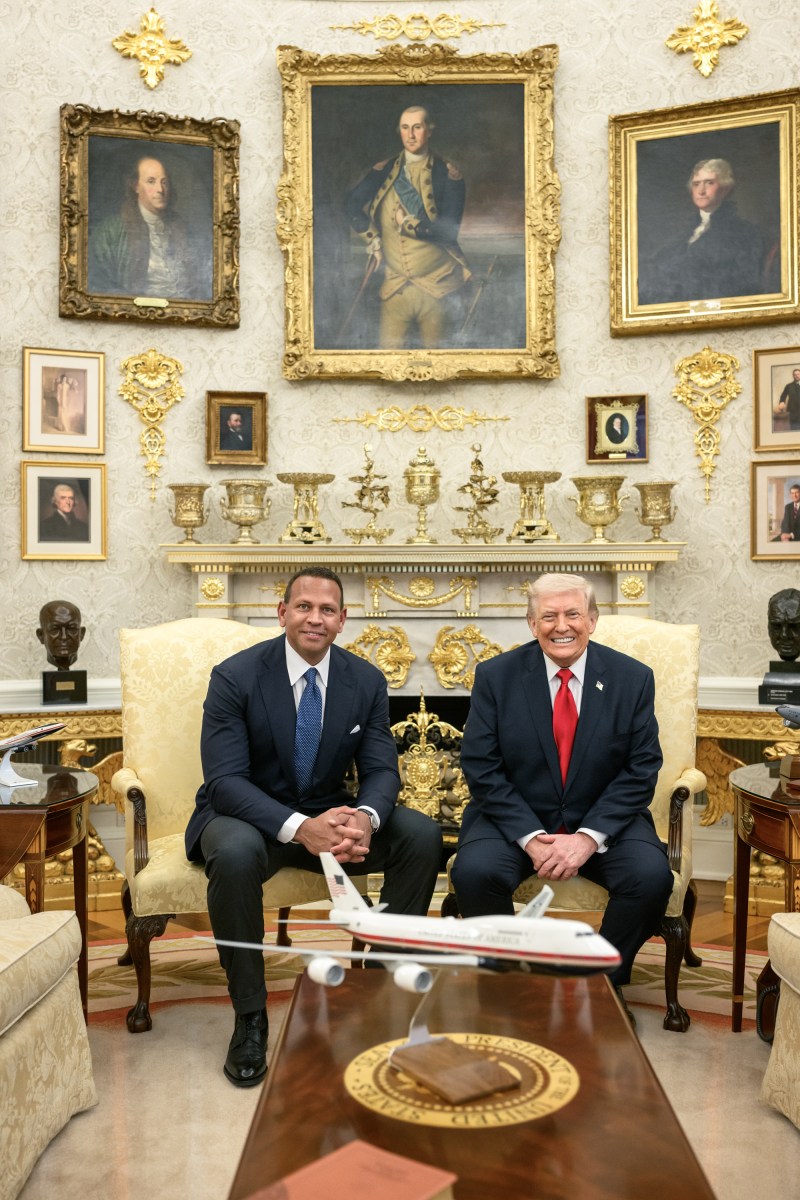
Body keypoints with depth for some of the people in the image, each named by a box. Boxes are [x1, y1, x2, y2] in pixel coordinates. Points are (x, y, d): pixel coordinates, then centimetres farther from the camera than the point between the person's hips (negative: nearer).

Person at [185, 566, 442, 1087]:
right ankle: (250, 1016, -17)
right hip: (249, 815, -3)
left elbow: (381, 769, -3)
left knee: (424, 835, -19)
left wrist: (365, 817, -29)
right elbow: (225, 780, -21)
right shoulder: (235, 677, -14)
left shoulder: (367, 681, -3)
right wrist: (299, 827, -37)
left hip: (328, 813, 4)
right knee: (235, 852, -38)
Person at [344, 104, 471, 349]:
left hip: (436, 284, -2)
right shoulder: (385, 171, 7)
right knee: (390, 347, 0)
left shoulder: (447, 174, -3)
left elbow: (448, 231, -11)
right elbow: (352, 205, 2)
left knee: (435, 347, 8)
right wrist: (373, 241, -6)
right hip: (395, 283, 2)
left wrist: (408, 224, -11)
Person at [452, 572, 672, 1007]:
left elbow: (641, 770, -4)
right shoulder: (495, 676, -4)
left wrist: (590, 836, -17)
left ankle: (605, 982, 2)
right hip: (515, 819, 0)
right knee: (474, 871, -28)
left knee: (652, 876, -26)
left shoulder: (633, 678, -2)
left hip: (604, 820, 1)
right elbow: (480, 768, -7)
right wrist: (530, 837, -17)